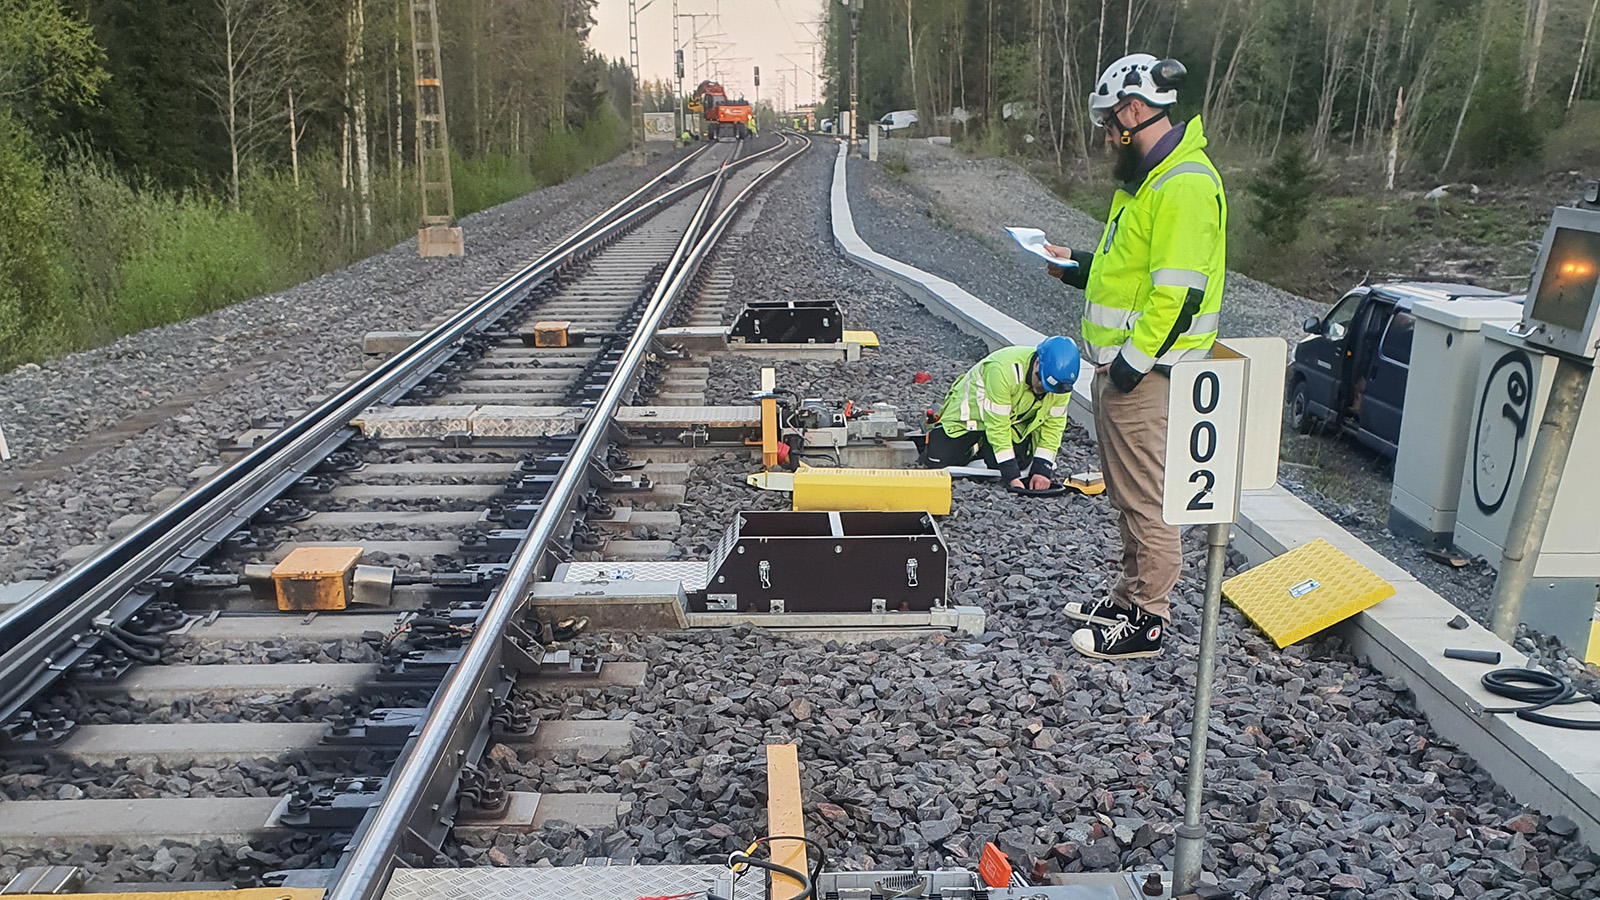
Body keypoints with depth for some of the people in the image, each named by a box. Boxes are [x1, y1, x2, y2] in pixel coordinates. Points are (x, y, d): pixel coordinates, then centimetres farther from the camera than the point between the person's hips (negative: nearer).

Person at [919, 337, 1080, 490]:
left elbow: (1053, 424, -12)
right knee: (936, 461, -15)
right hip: (970, 412, -4)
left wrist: (1042, 470, -22)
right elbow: (997, 425, -35)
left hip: (1014, 418, 4)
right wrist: (1011, 475, -36)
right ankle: (974, 447, 16)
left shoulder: (1061, 381, -22)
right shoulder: (1002, 370, -40)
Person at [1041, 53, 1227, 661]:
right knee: (1126, 494, 19)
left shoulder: (1183, 187, -19)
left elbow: (1177, 293, -24)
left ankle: (1147, 621, 10)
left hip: (1144, 375, -11)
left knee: (1145, 497, -1)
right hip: (1120, 365, 11)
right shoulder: (1149, 177, 15)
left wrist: (1132, 361, -22)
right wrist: (1080, 267, 16)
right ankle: (1130, 598, 32)